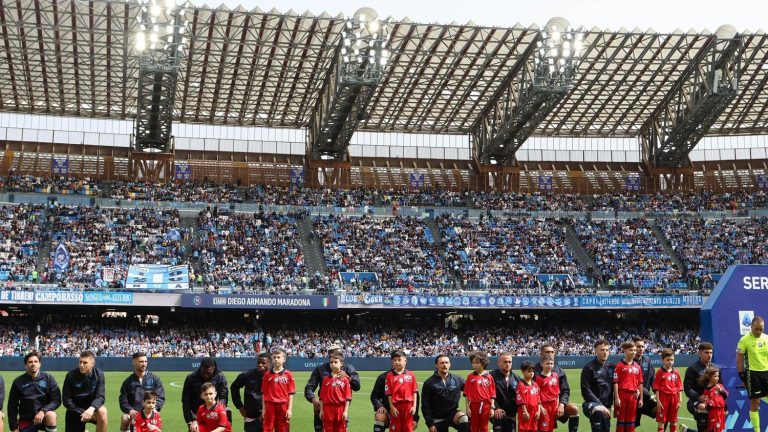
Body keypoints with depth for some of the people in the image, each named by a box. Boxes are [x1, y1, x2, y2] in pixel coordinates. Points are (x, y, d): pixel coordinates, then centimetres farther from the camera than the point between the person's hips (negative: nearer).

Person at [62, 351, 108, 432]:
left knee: (102, 412, -34)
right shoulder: (71, 375, -12)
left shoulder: (99, 374, -11)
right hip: (75, 411, 1)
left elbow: (100, 397, -17)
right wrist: (81, 413, -20)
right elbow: (66, 400, -9)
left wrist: (92, 408, -38)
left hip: (91, 407, -1)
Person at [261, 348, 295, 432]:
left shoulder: (288, 375, 1)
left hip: (283, 406, 0)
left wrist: (290, 409, -4)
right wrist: (263, 409, 3)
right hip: (270, 406, 0)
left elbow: (291, 394, 1)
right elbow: (263, 393, 6)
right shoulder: (267, 374, 4)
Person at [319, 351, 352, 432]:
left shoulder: (345, 379, -2)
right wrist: (321, 410, 2)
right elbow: (322, 397, 6)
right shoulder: (326, 379, 5)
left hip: (340, 409, -2)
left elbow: (348, 397, -3)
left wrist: (346, 411, -8)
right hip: (328, 408, 2)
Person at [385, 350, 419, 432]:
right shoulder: (390, 375, -2)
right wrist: (392, 407, -8)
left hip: (408, 406, 1)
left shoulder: (410, 375, 2)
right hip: (396, 406, -1)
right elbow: (388, 393, -4)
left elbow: (414, 391, 4)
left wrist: (414, 406, -2)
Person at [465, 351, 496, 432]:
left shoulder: (489, 377, 0)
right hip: (474, 405, 0)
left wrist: (492, 408, -3)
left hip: (485, 406, 0)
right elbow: (466, 394, 0)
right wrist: (467, 407, -5)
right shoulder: (471, 377, 0)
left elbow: (492, 394, 1)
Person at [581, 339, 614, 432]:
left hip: (606, 406, 6)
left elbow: (613, 387, 15)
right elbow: (586, 391, -13)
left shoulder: (611, 367, 8)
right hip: (592, 404, -6)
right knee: (598, 411, -38)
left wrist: (609, 405, 5)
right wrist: (600, 405, -20)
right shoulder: (589, 368, -8)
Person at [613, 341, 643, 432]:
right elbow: (615, 383, -9)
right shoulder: (620, 366, -5)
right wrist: (616, 398, -14)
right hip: (622, 394, -5)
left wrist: (641, 399, 10)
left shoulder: (637, 367, 9)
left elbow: (640, 384, 12)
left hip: (633, 396, 5)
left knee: (631, 420, 10)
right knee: (621, 419, 3)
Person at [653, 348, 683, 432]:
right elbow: (656, 388, -6)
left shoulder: (676, 373, 6)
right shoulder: (660, 372, -5)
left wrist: (679, 401, 3)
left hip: (674, 398, 4)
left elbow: (679, 388, 8)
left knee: (673, 421, 13)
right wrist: (658, 401, -11)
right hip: (663, 398, -4)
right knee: (661, 421, 0)